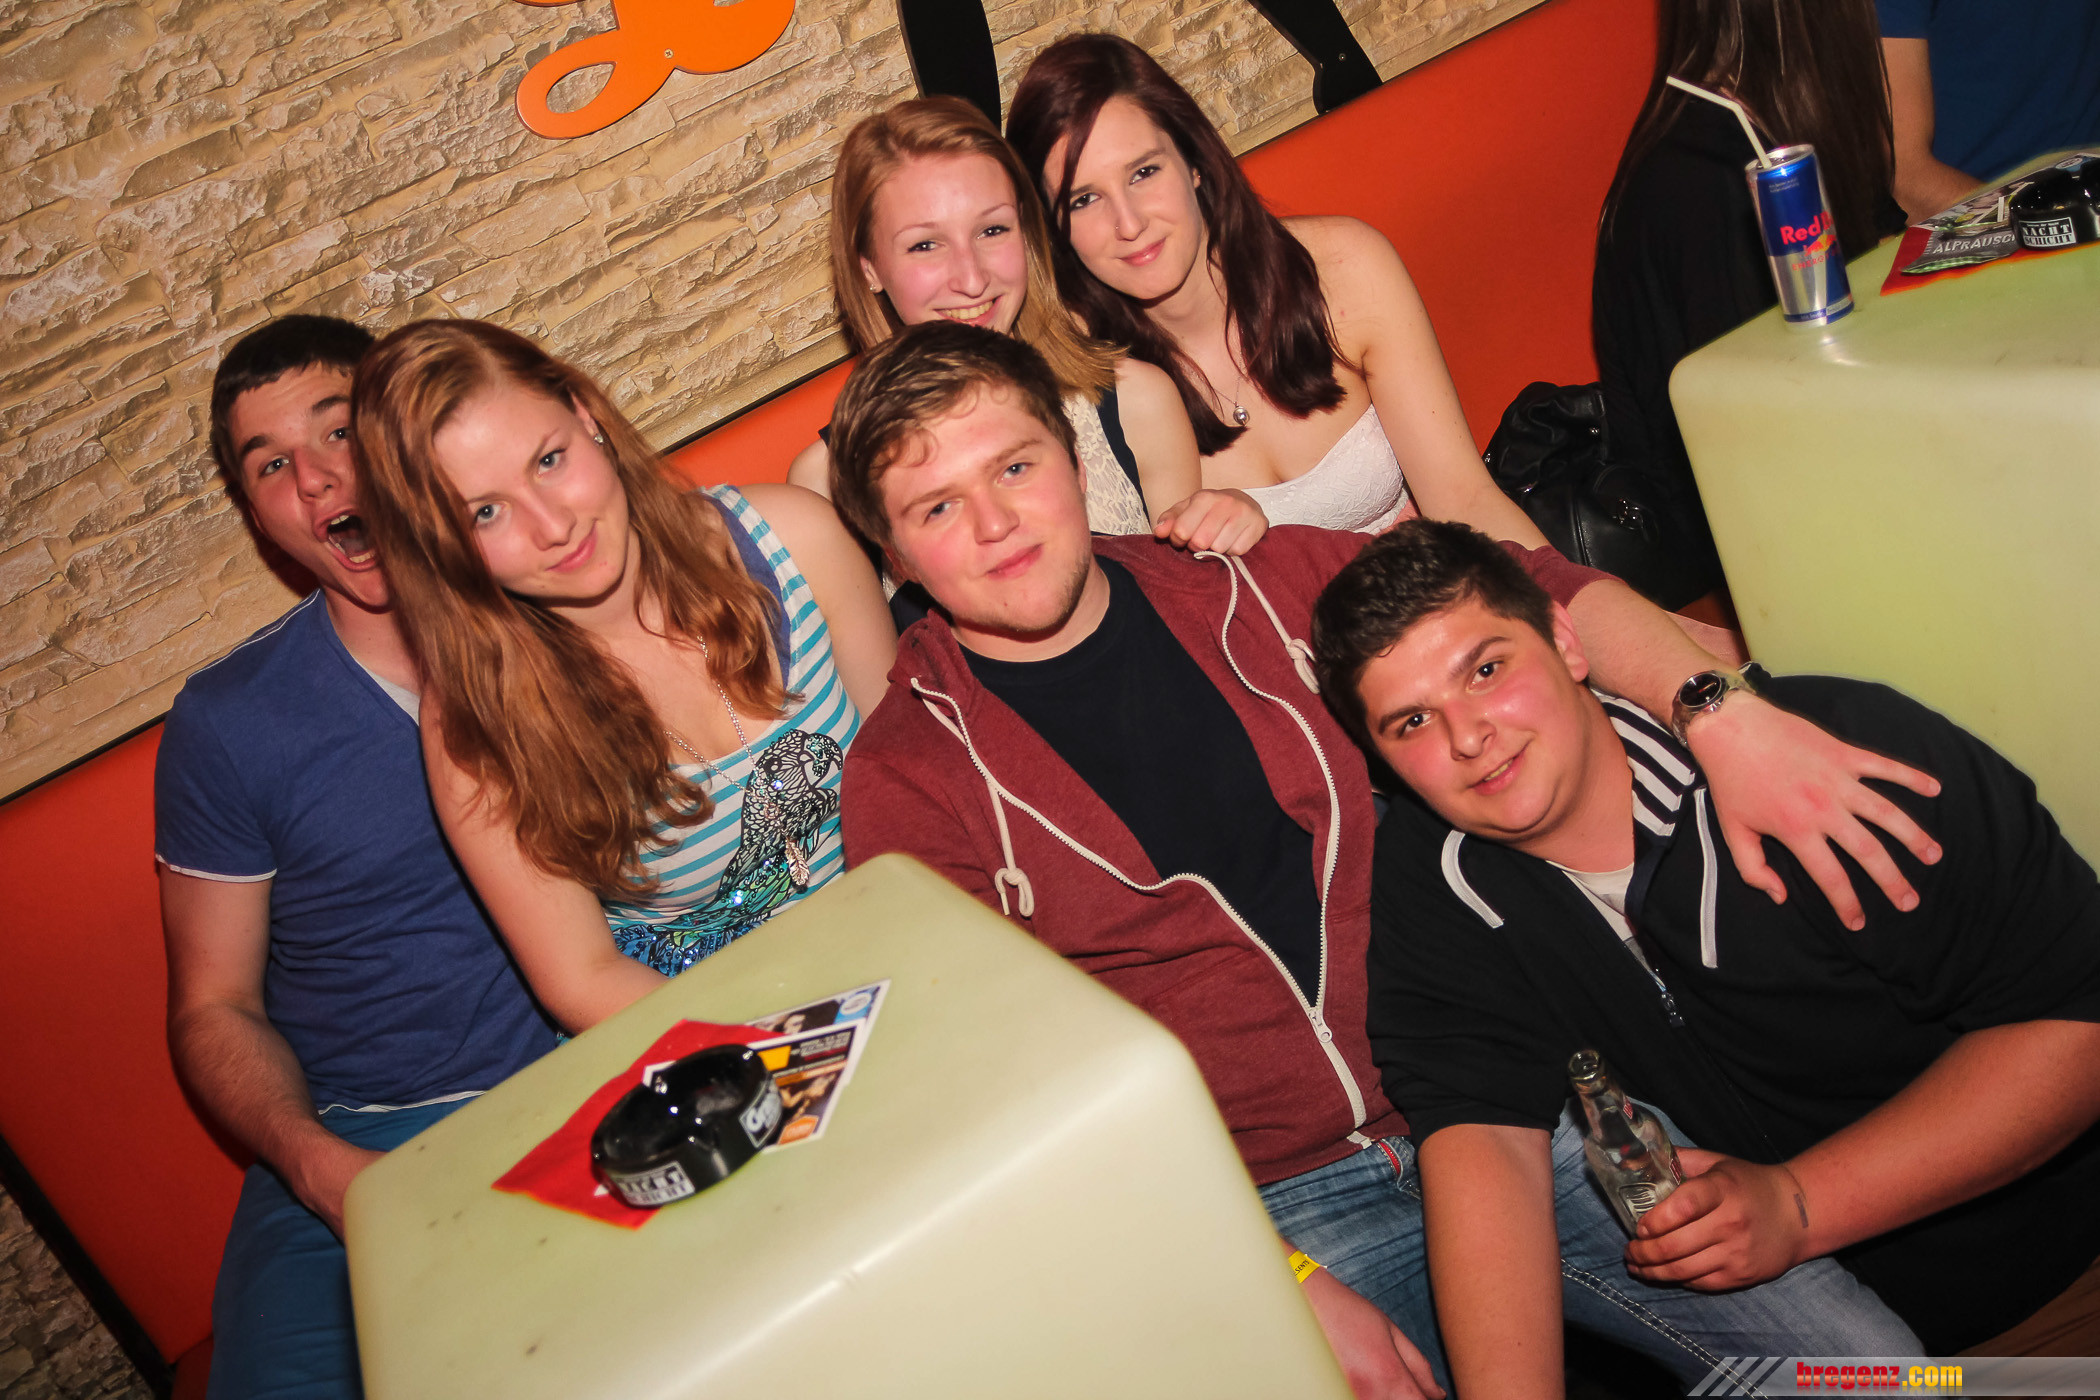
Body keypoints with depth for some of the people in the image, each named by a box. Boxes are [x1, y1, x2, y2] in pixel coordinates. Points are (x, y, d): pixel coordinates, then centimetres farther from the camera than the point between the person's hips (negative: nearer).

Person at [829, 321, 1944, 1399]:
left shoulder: (1246, 585, 5)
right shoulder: (909, 782, -5)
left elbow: (1531, 587, 7)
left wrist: (1726, 719, -13)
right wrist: (1282, 1286, -19)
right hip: (1262, 1216, -3)